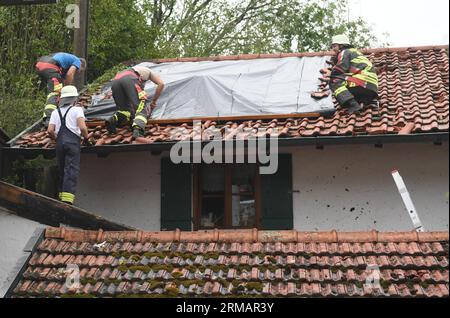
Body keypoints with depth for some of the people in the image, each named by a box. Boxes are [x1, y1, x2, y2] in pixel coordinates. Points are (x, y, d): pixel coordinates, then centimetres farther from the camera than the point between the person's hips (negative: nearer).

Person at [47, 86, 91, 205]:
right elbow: (82, 127, -10)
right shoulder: (77, 109, 4)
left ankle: (62, 196, 17)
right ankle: (67, 199, -19)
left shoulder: (55, 112, 15)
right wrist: (87, 139, 6)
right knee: (72, 170, -8)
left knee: (61, 170, 14)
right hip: (73, 141, -4)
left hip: (60, 142, 4)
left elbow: (50, 131, 5)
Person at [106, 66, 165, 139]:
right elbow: (161, 84, 21)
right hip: (130, 80, -5)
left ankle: (114, 119, -12)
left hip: (115, 82, 5)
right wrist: (154, 101, 27)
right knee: (143, 108, -9)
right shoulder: (148, 71, 37)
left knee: (125, 110, 20)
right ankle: (137, 129, -39)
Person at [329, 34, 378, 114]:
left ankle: (353, 105, -30)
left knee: (335, 82, -11)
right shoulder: (356, 52, 34)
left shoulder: (345, 52, 6)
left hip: (363, 82, -9)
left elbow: (338, 71, -5)